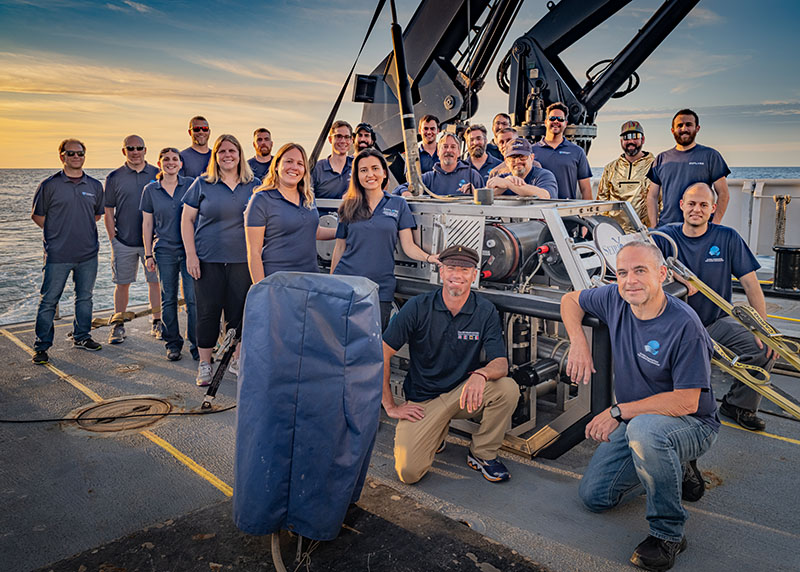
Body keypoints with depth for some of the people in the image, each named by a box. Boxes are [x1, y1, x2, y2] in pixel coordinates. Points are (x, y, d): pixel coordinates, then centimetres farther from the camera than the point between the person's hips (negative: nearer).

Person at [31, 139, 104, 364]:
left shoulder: (95, 186, 8)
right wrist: (58, 232, 2)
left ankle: (81, 337, 28)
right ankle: (41, 346, 10)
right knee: (48, 300, 1)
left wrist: (83, 230, 11)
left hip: (88, 253, 4)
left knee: (85, 297, 13)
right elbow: (37, 215, 6)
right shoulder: (50, 185, -2)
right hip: (57, 255, -3)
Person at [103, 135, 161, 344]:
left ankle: (157, 323, 15)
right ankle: (118, 325, 16)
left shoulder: (157, 175, 5)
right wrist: (113, 239, -2)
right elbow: (108, 211, 5)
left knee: (155, 281, 4)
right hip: (124, 242, 0)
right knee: (122, 283, 5)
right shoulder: (114, 177, 4)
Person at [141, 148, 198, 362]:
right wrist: (148, 254, 6)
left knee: (193, 298, -5)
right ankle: (173, 344, 20)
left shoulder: (190, 185, 3)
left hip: (189, 248, -1)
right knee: (168, 299, 7)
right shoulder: (150, 190, 7)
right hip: (165, 250, 2)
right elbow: (147, 224, 10)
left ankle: (196, 345, 5)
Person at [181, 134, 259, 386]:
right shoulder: (202, 184, 3)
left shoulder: (254, 185, 7)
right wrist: (190, 254, -5)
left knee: (239, 311, 5)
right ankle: (204, 364, 16)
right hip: (208, 259, -1)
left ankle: (237, 359, 21)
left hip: (242, 260, 1)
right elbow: (187, 219, 4)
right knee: (208, 311, 3)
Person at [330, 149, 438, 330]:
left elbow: (408, 246, 2)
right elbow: (340, 247, 13)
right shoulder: (349, 206, 9)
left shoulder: (398, 204, 6)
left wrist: (429, 257, -17)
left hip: (381, 288, -1)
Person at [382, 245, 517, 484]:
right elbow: (381, 353, -8)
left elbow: (500, 362, -11)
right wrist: (390, 406, -8)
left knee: (508, 388, -27)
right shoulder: (418, 307, -11)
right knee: (409, 472, -19)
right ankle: (437, 432, 16)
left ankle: (483, 454, -2)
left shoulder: (486, 311, -6)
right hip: (422, 399, -2)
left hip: (464, 393, 2)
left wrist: (481, 374, -35)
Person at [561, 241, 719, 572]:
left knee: (644, 428, -42)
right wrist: (578, 341, -8)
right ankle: (677, 471, 23)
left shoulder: (684, 326, -26)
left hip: (692, 425, -7)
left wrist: (618, 412, -27)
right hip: (635, 421, 7)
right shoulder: (615, 300, -8)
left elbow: (687, 401, -28)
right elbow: (571, 300, 10)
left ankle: (668, 533, -20)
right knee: (594, 497, 5)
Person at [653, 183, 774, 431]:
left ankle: (738, 404, 8)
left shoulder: (727, 238, 1)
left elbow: (751, 284, -1)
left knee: (764, 350, -19)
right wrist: (676, 273, -30)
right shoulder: (666, 236, 0)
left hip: (718, 322, 2)